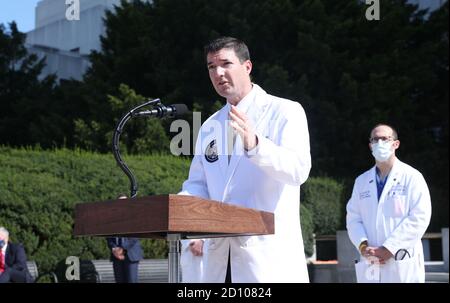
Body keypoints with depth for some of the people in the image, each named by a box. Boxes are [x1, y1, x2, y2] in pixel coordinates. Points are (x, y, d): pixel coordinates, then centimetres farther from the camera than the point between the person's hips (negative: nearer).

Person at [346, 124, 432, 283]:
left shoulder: (411, 177, 1)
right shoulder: (361, 181, 16)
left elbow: (419, 218, -8)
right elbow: (353, 219, 12)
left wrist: (388, 249, -13)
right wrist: (363, 246, -8)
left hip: (403, 264, -4)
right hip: (370, 266, 4)